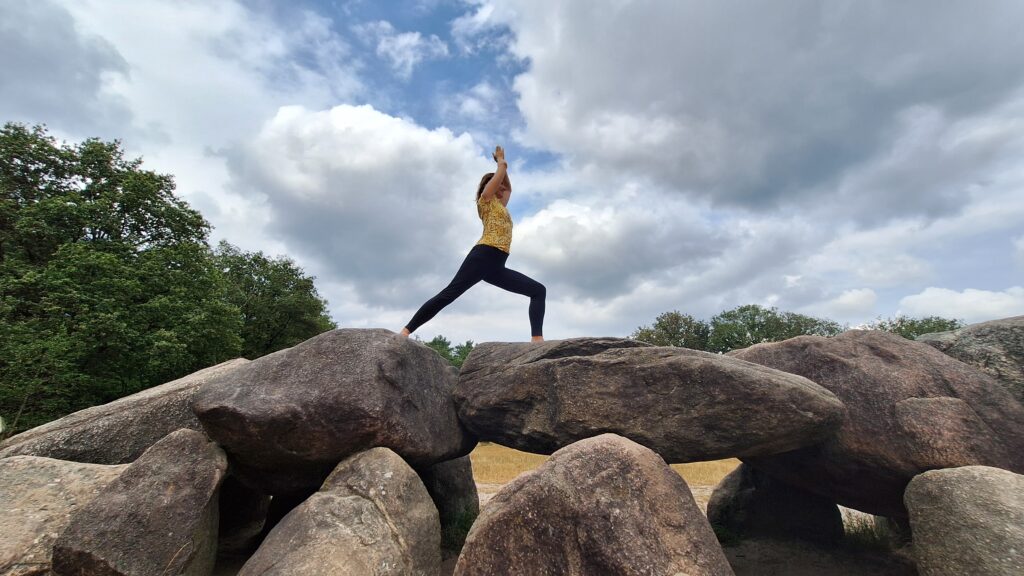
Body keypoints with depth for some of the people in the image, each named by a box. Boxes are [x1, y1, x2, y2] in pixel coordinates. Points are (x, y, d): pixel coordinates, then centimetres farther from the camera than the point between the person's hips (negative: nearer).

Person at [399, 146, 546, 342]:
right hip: (482, 257, -8)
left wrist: (501, 162, 48)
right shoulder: (486, 200, 11)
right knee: (448, 294, -15)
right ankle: (406, 331, -12)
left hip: (496, 267, 8)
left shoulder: (500, 205, 32)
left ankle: (537, 338, -16)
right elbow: (501, 171, 9)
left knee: (539, 290, -2)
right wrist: (501, 161, 30)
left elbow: (508, 186, 49)